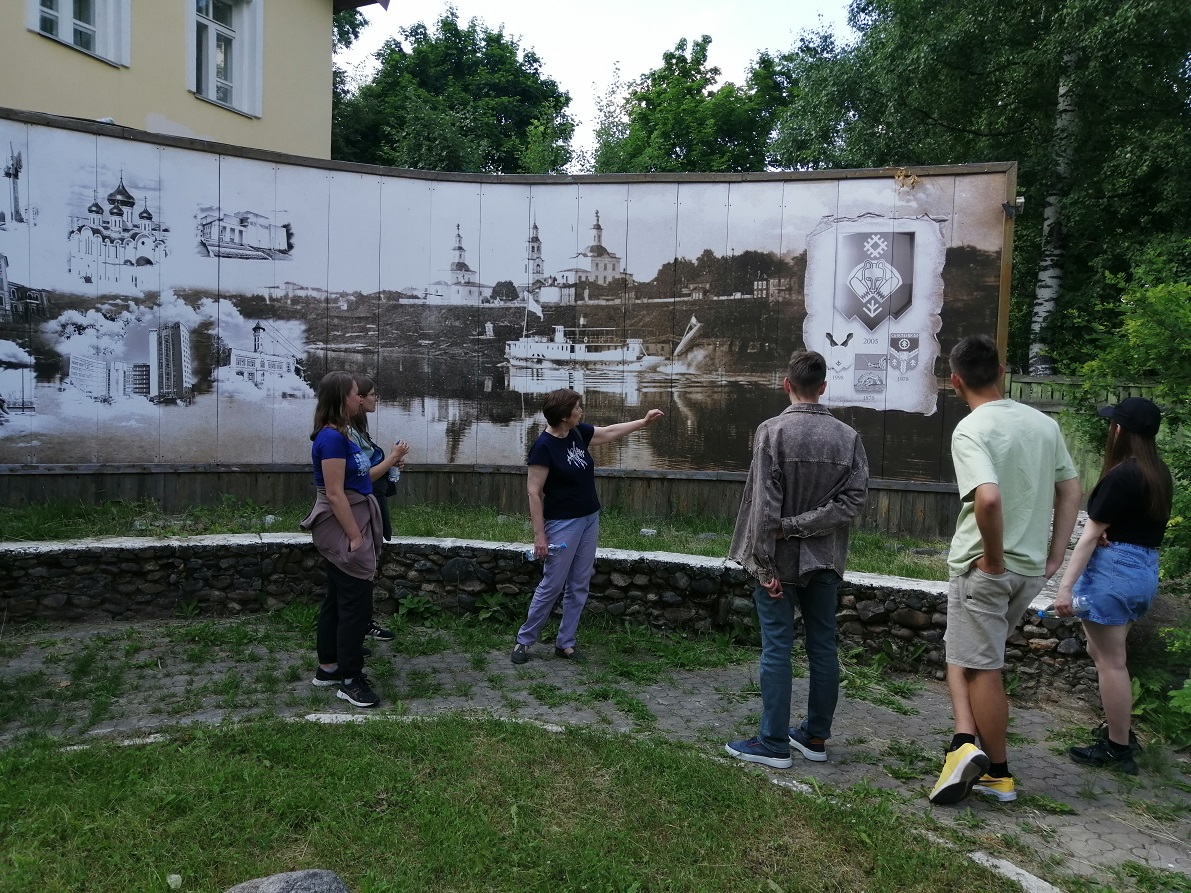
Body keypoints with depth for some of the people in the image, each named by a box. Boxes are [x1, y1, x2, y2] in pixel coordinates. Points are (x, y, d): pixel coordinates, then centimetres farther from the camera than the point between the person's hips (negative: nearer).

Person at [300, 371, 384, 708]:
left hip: (346, 526, 10)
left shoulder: (339, 435, 10)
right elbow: (335, 494, -23)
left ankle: (328, 668, 28)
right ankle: (350, 680, 5)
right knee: (356, 604, -4)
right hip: (343, 529, -10)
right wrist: (356, 537, -21)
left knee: (337, 599, 17)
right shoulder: (332, 438, -19)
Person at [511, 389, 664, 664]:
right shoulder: (543, 446, -18)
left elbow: (610, 432, 21)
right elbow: (534, 491, -18)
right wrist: (539, 534, -20)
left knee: (579, 586, 10)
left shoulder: (578, 433, 3)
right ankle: (524, 640, 13)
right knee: (552, 585, -1)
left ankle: (565, 643, 19)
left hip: (589, 519, 8)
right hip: (563, 524, -7)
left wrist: (643, 422, 21)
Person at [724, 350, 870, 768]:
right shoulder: (848, 437, 1)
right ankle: (815, 737, 23)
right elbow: (854, 498, -7)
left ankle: (774, 743, 9)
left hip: (781, 559, -4)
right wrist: (802, 526, -8)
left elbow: (765, 502, -15)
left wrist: (763, 562, -12)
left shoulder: (772, 431, -11)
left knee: (777, 647, 2)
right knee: (823, 647, 12)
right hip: (824, 560, 4)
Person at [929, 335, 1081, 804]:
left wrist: (993, 559, -18)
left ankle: (999, 774, 14)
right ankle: (967, 743, 14)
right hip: (1031, 570, 7)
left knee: (983, 669, 5)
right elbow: (1070, 492, 10)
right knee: (963, 651, 20)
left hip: (984, 569, -7)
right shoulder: (1043, 423, 6)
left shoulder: (970, 430, -17)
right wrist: (1053, 558, 12)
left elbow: (988, 498, -32)